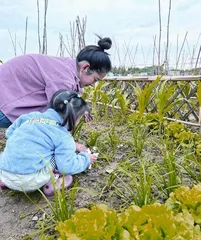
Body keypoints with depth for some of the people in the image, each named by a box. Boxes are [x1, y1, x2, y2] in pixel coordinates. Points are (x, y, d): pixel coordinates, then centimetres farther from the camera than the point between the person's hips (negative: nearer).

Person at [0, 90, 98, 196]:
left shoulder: (32, 116, 9)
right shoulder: (63, 136, -8)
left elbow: (9, 132, 20)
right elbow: (67, 167, -9)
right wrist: (85, 159, 11)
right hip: (28, 182, -6)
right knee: (63, 151, 2)